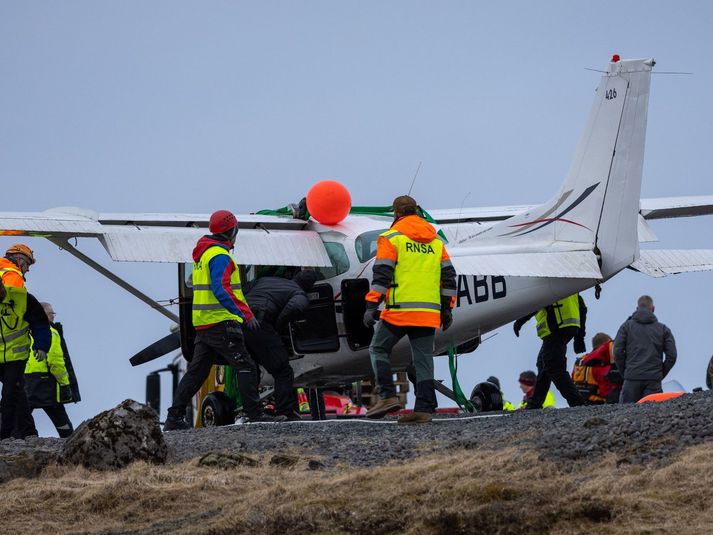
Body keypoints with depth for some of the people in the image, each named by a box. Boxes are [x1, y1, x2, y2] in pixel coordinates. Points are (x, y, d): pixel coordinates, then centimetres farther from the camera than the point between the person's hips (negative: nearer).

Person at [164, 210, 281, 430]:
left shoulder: (202, 254, 17)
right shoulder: (219, 256, -14)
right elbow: (221, 290, -26)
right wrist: (246, 314, -29)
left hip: (203, 325, 9)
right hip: (221, 323, -9)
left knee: (196, 371, 11)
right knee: (246, 367, -5)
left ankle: (174, 417, 8)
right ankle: (255, 415, -9)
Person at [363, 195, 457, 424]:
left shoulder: (391, 238, -1)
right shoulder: (436, 241, 15)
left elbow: (381, 275, -9)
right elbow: (448, 277, 14)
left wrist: (371, 306, -10)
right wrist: (447, 309, 18)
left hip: (399, 310, -5)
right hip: (429, 312, 5)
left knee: (379, 350, 9)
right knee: (423, 359, 4)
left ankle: (388, 396, -5)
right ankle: (424, 408, -2)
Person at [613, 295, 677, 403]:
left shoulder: (626, 326, 8)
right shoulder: (663, 329, 11)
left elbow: (617, 352, 0)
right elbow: (672, 356, 4)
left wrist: (625, 373, 10)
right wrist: (660, 374, 13)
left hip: (632, 379, 0)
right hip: (654, 381, 0)